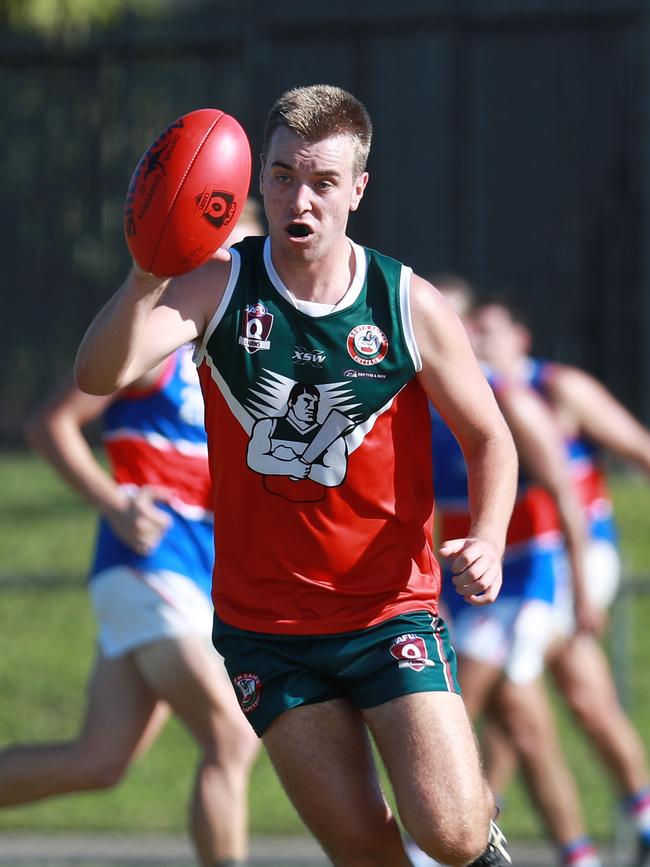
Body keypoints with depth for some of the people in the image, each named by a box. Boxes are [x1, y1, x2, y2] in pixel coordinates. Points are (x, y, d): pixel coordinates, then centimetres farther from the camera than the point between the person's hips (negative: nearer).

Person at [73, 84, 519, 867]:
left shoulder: (411, 308, -6)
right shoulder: (219, 288, -7)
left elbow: (489, 440, 5)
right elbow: (98, 375, -23)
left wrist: (487, 540, -16)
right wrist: (147, 276, -42)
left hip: (392, 610, -1)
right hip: (263, 621, 1)